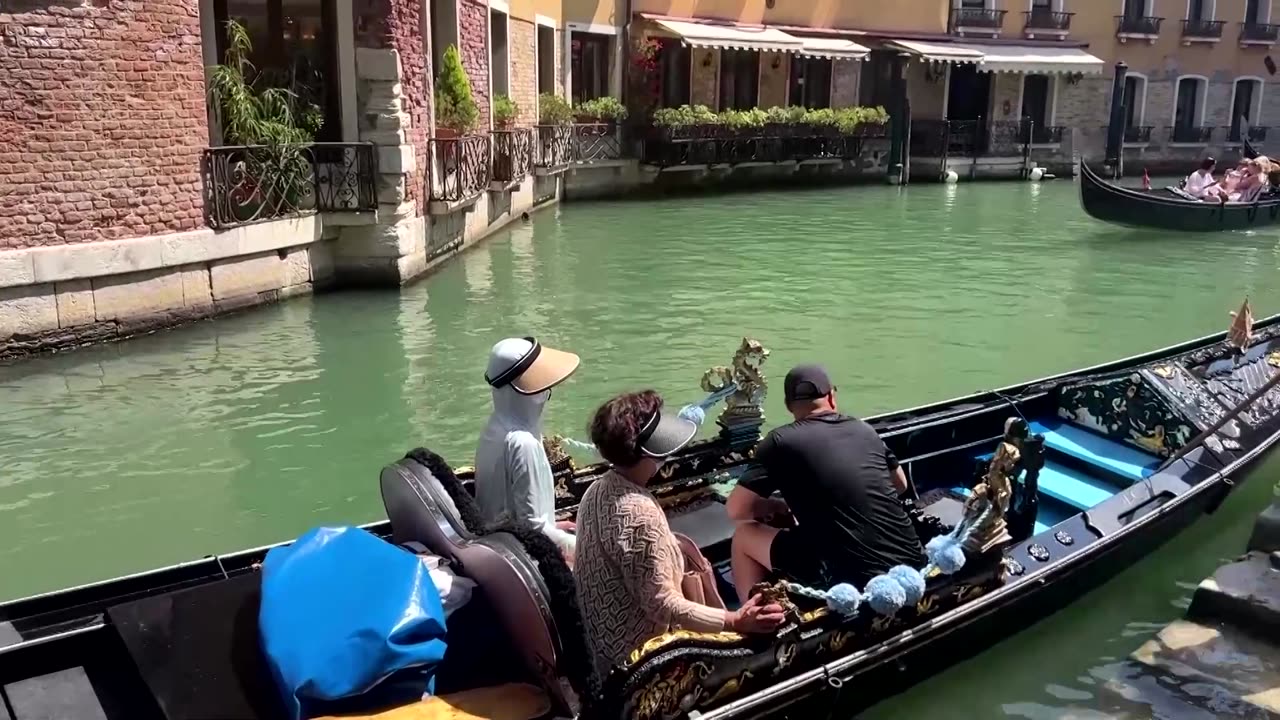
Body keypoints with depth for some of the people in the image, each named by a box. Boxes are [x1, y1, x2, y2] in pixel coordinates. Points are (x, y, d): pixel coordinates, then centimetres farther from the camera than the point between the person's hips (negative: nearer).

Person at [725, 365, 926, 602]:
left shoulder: (781, 440, -2)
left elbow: (736, 509, -3)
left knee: (744, 536, 12)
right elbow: (900, 485, 28)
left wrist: (777, 506, 16)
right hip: (912, 563, 6)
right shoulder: (864, 429, 13)